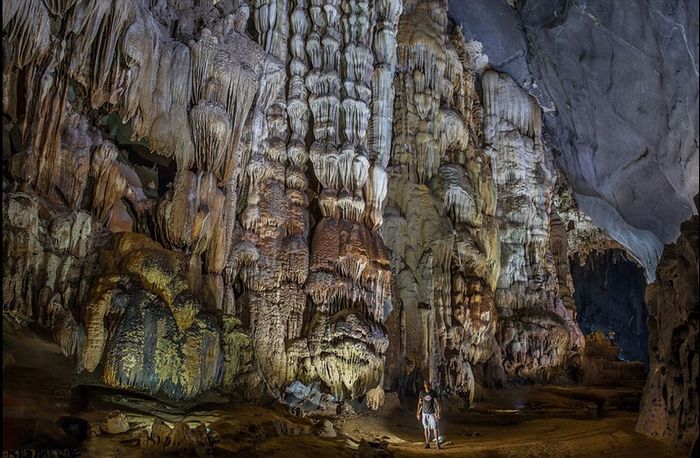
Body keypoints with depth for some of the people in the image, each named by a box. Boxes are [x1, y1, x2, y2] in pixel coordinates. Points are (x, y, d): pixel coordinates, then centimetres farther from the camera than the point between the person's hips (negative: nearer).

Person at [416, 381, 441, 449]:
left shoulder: (433, 392, -2)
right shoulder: (422, 393, 2)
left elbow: (437, 403, -1)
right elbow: (420, 403, 8)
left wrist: (438, 413, -8)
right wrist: (418, 413, 6)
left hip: (432, 413, -2)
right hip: (424, 413, 2)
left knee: (434, 428, -7)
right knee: (426, 428, 6)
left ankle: (437, 443, -2)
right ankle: (427, 443, 13)